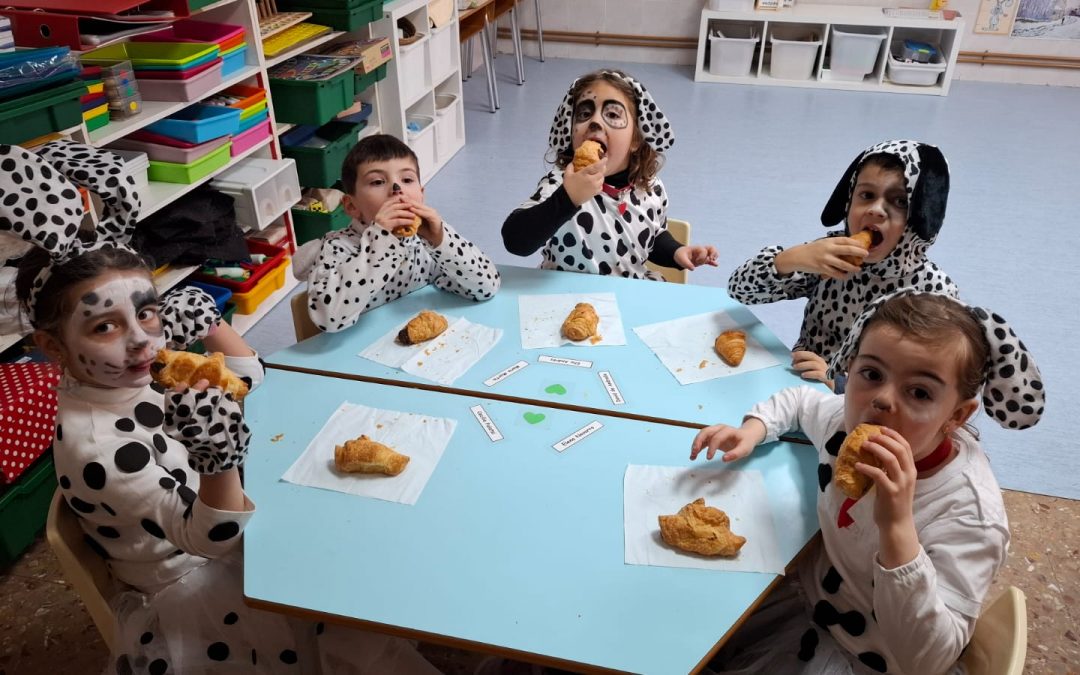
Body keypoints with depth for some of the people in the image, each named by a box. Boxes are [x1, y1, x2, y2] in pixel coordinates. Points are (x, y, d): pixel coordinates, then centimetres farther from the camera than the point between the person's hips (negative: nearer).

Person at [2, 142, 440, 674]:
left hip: (239, 540, 8)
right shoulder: (94, 445, -28)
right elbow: (210, 538, -29)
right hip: (194, 590, -8)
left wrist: (209, 322, -2)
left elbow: (251, 387, 9)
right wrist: (219, 460, -47)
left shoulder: (139, 374, -5)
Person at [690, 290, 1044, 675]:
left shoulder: (970, 513, -31)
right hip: (807, 592, 6)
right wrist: (751, 432, -8)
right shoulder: (851, 418, -14)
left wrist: (897, 528, -45)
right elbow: (798, 400, 12)